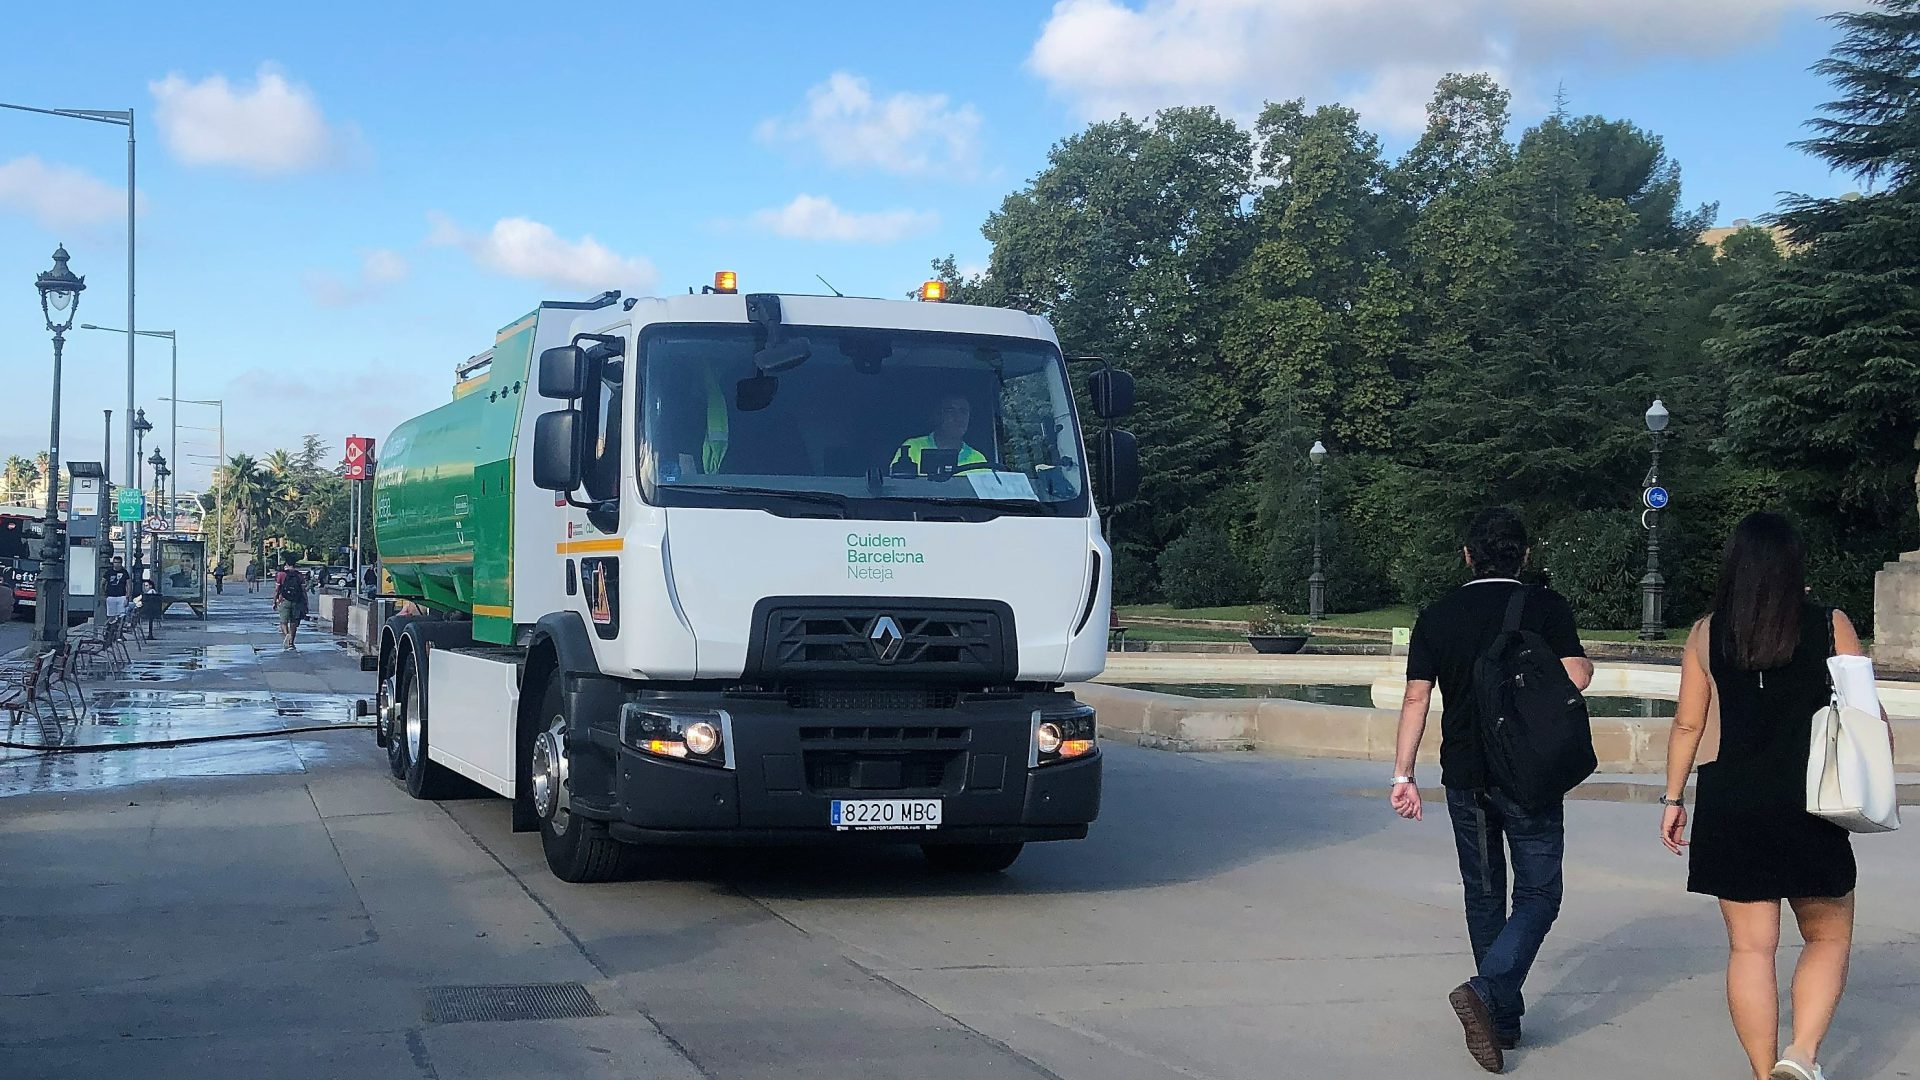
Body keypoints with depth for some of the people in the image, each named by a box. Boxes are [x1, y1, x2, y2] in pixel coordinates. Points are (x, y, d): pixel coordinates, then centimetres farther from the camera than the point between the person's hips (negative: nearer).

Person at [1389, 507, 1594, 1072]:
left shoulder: (1437, 615, 3)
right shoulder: (1547, 607, -4)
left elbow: (1416, 697, 0)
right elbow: (1576, 676, -13)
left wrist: (1403, 774, 2)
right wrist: (1587, 665, 11)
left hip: (1464, 776, 3)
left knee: (1484, 895, 14)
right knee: (1538, 893, 3)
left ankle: (1504, 1019, 20)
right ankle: (1487, 991, -20)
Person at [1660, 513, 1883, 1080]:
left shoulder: (1707, 634, 1)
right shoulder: (1831, 626, -3)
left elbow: (1688, 724, 4)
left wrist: (1673, 799, 13)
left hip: (1731, 807, 1)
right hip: (1809, 805, -1)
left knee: (1750, 946, 8)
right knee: (1828, 937, 14)